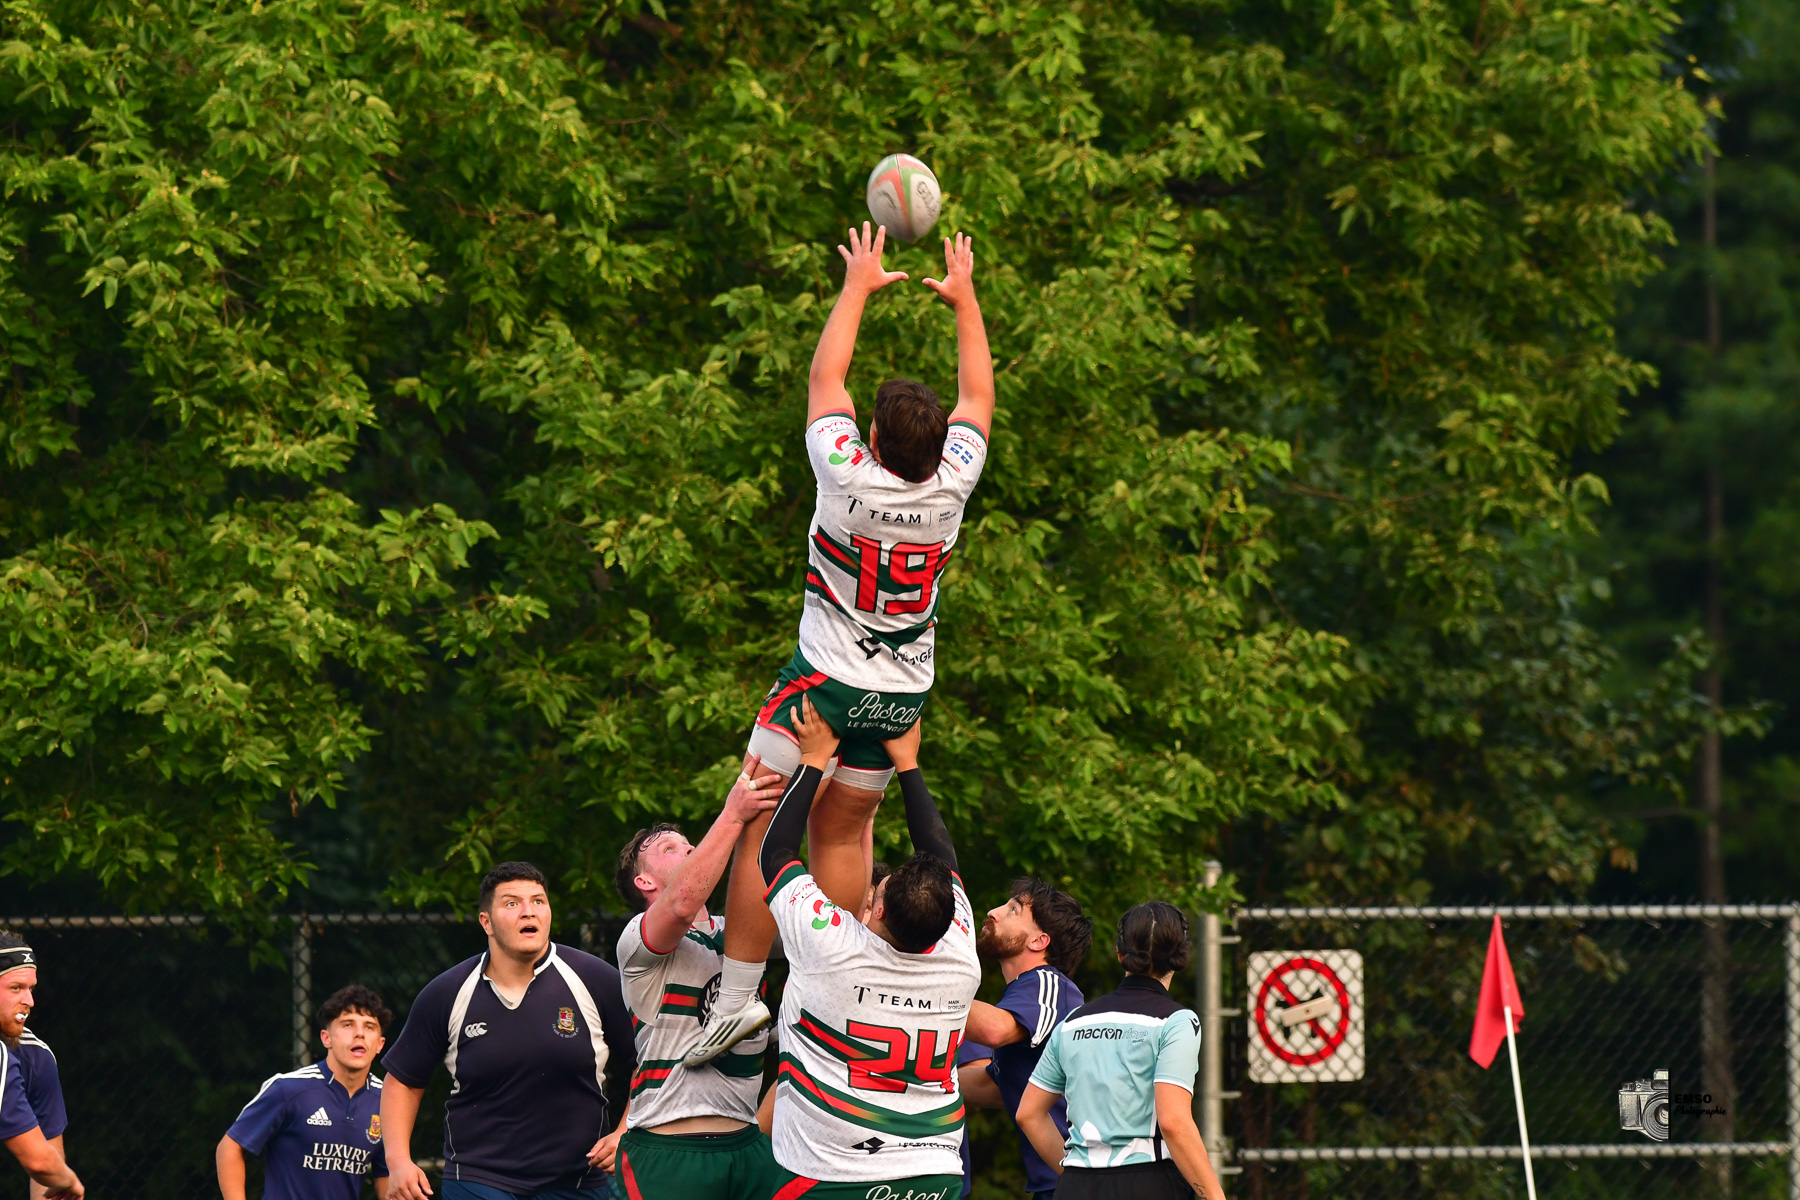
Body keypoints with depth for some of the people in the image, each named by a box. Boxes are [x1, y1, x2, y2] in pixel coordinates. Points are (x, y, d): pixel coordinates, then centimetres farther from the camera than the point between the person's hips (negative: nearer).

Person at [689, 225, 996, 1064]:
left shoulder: (850, 481, -18)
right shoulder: (950, 486, -9)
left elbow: (824, 377, -2)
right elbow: (977, 396, 10)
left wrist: (857, 288, 10)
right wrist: (964, 300, 21)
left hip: (825, 682, -5)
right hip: (902, 694, 5)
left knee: (763, 826, -2)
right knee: (844, 831, 14)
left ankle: (738, 993, -10)